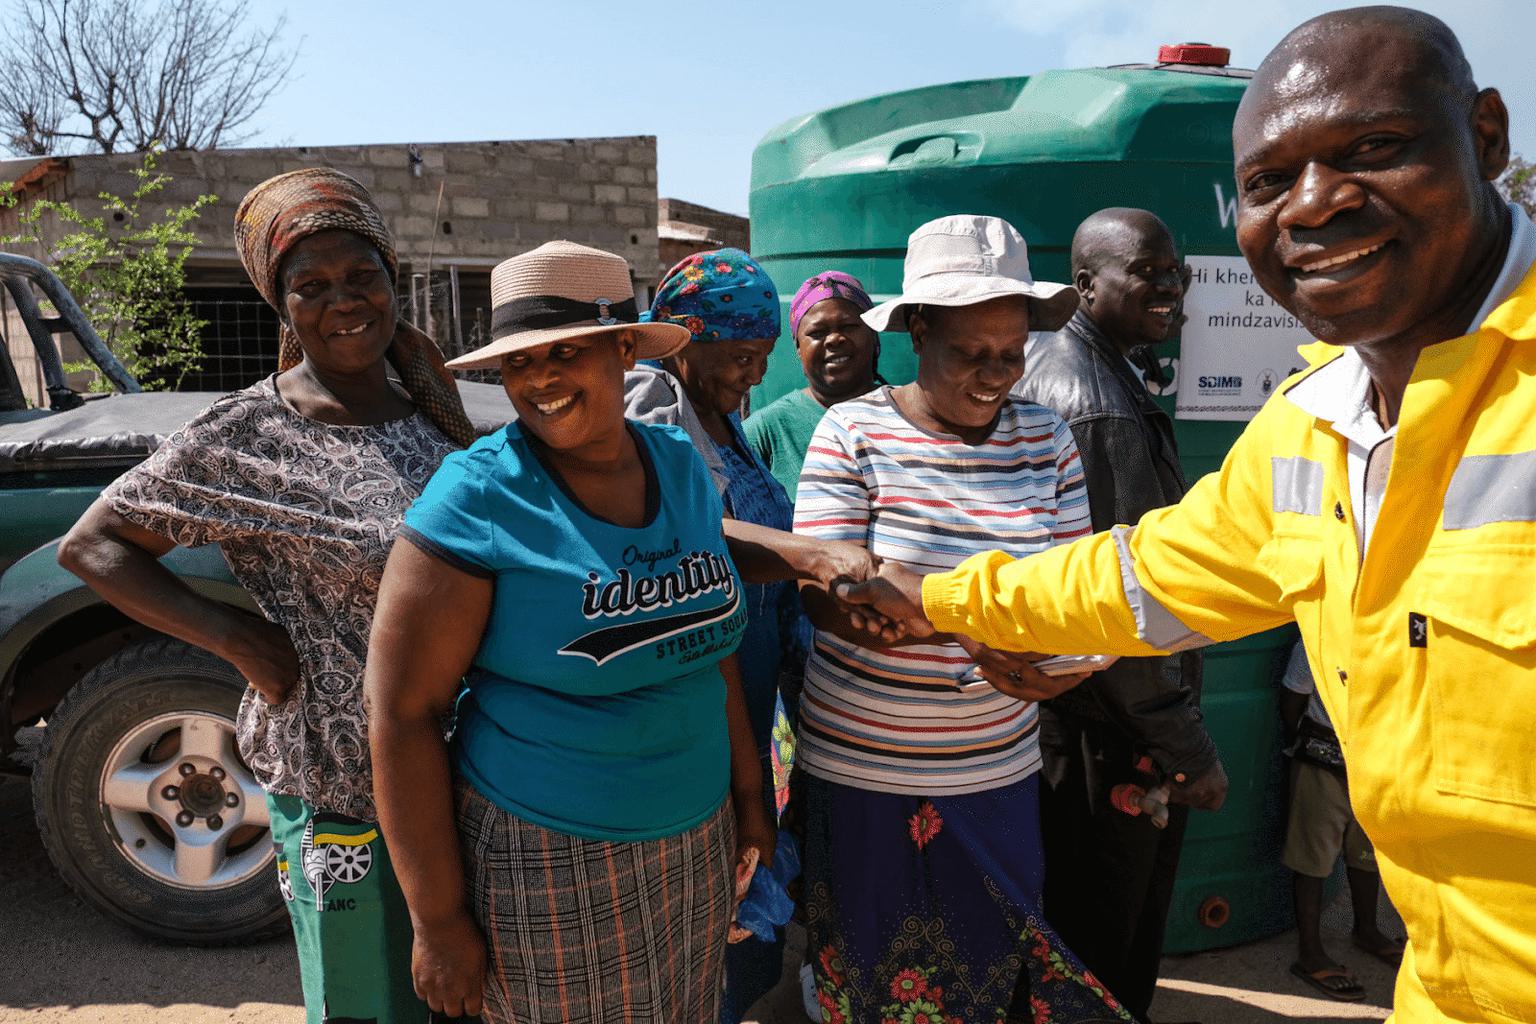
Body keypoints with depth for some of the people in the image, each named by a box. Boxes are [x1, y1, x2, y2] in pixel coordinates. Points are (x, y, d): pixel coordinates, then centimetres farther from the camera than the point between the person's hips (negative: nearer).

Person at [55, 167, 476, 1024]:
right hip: (341, 787, -6)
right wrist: (237, 637, -19)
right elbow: (90, 546, -7)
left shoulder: (426, 413, 3)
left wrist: (451, 411, -3)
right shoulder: (247, 435, -13)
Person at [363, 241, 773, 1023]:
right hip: (547, 861, -5)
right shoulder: (476, 502, -17)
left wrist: (747, 793, 11)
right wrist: (439, 921, -12)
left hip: (697, 840, 5)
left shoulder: (681, 466, -1)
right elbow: (402, 711, -15)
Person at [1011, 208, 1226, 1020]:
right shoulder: (1103, 414, -24)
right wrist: (1190, 751, -17)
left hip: (1051, 703, 10)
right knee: (1105, 953, 9)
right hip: (1113, 728, -10)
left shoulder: (1040, 367, 8)